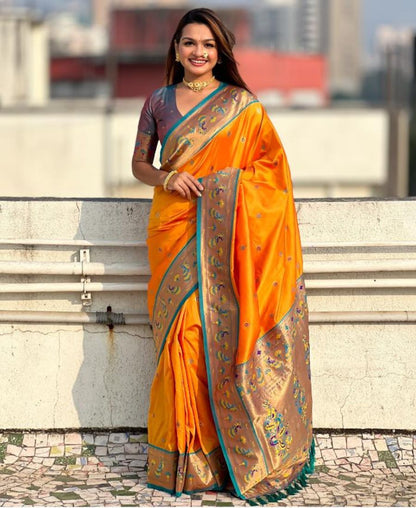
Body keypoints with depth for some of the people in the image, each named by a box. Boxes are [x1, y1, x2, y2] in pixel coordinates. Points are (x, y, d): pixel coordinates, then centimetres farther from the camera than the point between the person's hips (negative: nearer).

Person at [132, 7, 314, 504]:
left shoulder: (243, 104, 6)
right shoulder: (158, 101, 11)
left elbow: (271, 165, 6)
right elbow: (139, 164, 15)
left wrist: (229, 183, -11)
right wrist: (166, 178, -5)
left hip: (226, 234, -1)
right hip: (174, 231, 2)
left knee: (227, 336, -7)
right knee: (181, 336, -4)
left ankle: (233, 457, 3)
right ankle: (183, 460, 4)